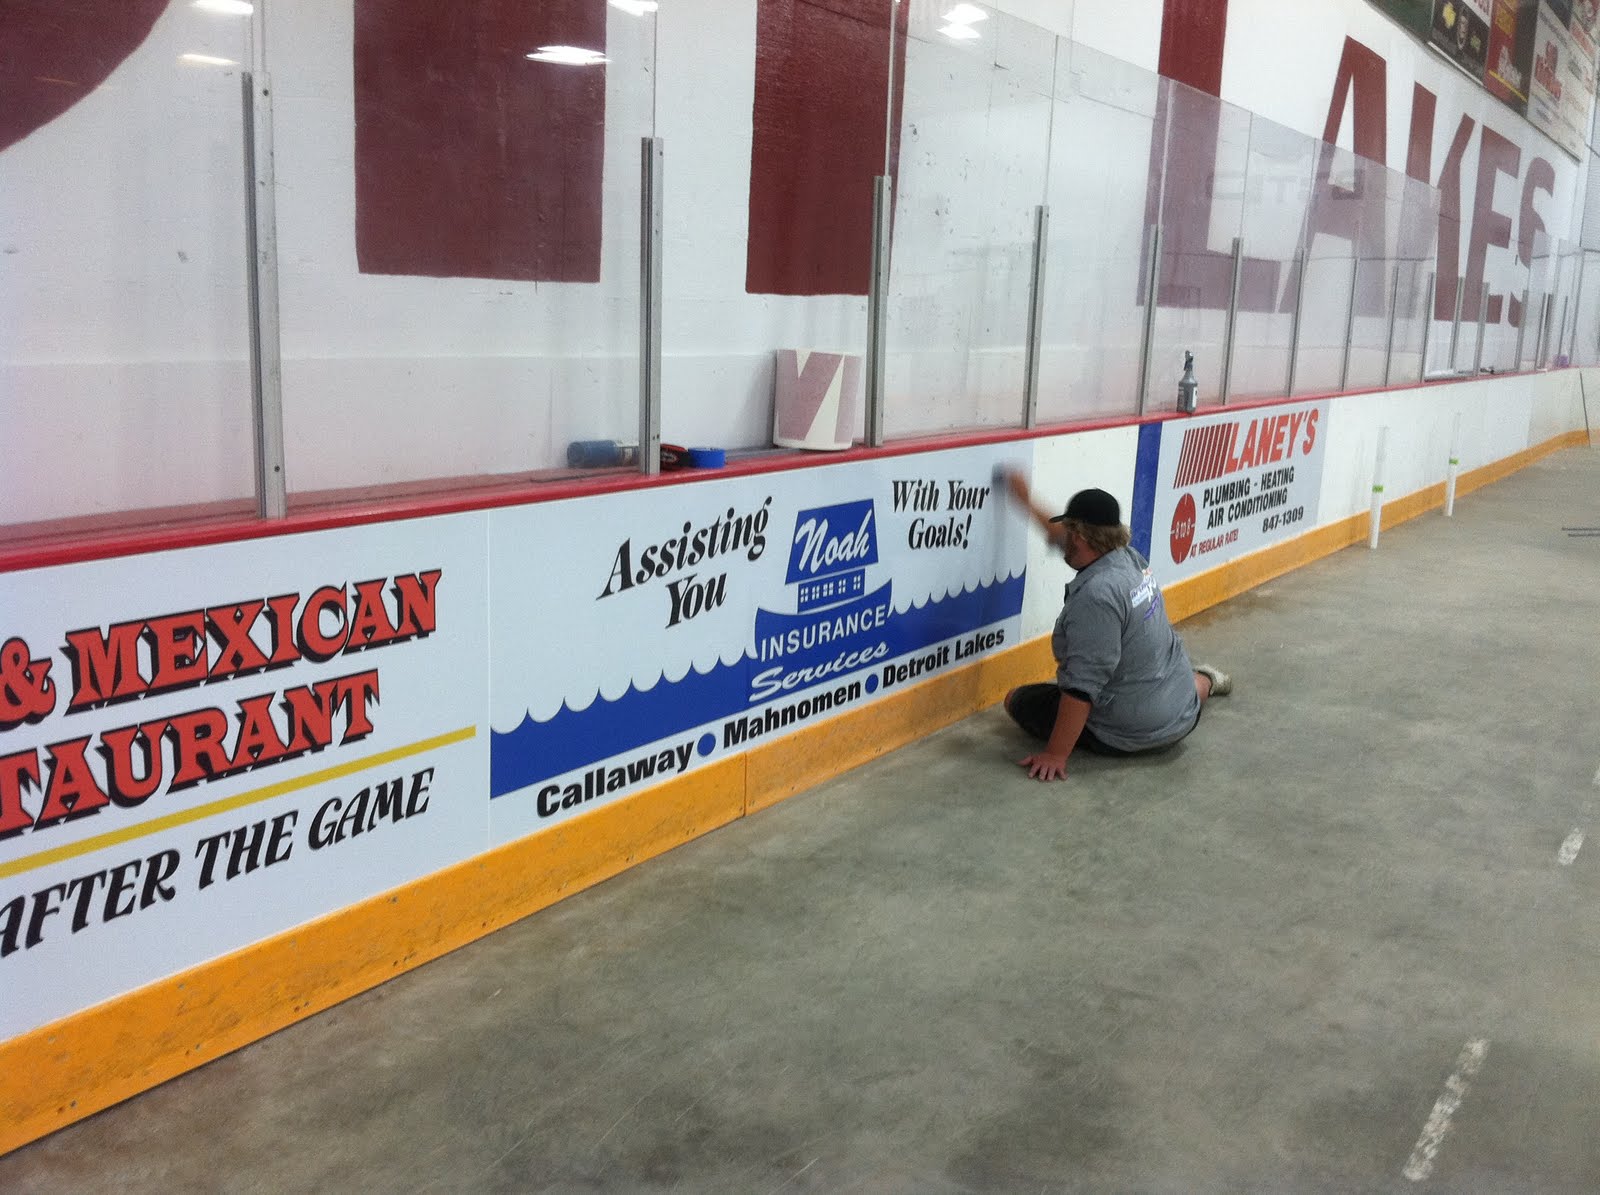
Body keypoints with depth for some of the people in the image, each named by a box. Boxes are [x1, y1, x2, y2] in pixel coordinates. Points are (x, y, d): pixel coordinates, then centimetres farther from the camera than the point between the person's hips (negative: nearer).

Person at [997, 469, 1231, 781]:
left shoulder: (1096, 595, -28)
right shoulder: (1130, 557, -2)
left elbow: (1082, 687, -31)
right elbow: (1070, 543, 20)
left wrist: (1055, 755, -27)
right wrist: (1026, 502, 28)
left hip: (1126, 736, -10)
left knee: (1017, 700, 2)